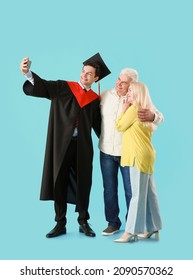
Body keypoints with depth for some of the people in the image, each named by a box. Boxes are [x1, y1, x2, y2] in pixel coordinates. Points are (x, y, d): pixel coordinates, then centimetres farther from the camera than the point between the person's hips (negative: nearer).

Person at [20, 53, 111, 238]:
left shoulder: (95, 99, 8)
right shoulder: (62, 88, 4)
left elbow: (98, 126, 12)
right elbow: (41, 86, -10)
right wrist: (28, 73, -28)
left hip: (83, 146, 1)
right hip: (61, 144, -1)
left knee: (83, 183, 6)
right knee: (59, 183, 5)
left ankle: (83, 223, 21)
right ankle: (60, 224, 16)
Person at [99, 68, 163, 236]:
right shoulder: (105, 95, 1)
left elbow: (159, 116, -12)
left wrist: (152, 116, -36)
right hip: (106, 151, 3)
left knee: (131, 190, 4)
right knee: (109, 189, 11)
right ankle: (113, 223, 25)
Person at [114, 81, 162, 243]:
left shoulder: (134, 108, -10)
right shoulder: (146, 110, 16)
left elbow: (120, 126, -5)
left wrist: (124, 108, 4)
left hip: (139, 156, -9)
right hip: (145, 155, 10)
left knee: (138, 194, -9)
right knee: (149, 193, 11)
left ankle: (131, 231, -7)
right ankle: (152, 227, 18)